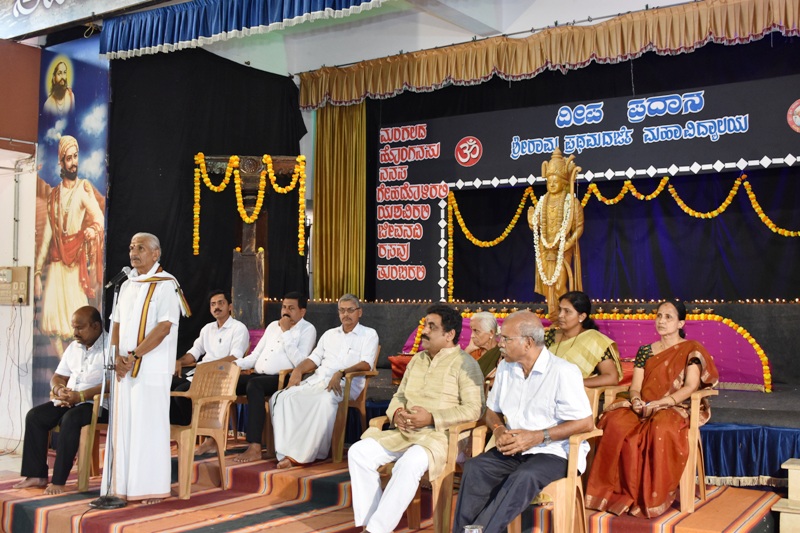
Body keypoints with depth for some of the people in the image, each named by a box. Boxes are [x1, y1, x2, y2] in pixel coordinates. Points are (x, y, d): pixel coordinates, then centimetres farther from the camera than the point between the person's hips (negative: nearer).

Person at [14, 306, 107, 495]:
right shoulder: (73, 347, 18)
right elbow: (58, 376, 20)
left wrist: (81, 396, -25)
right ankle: (37, 475, -7)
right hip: (69, 401, 8)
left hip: (97, 403, -8)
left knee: (70, 419, -33)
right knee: (35, 416, -11)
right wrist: (59, 389, -4)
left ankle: (59, 480, -26)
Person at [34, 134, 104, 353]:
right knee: (52, 321, -4)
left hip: (78, 260, -4)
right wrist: (38, 272, 8)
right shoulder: (54, 195, 14)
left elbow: (99, 216, -11)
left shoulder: (84, 188, 2)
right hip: (56, 261, 4)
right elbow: (47, 233, 12)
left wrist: (94, 228, -36)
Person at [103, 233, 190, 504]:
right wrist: (117, 357, -2)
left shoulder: (166, 284, -6)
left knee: (149, 426, -4)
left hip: (152, 368, -7)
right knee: (124, 424, 7)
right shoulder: (127, 285, 16)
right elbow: (117, 324, 15)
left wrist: (133, 356, -14)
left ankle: (152, 488, 3)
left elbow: (164, 327, -15)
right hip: (125, 368, 7)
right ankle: (124, 485, 14)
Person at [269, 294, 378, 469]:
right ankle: (287, 452, -27)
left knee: (326, 400, -40)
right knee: (281, 397, -21)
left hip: (345, 384, -5)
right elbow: (314, 359, 22)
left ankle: (302, 454, -36)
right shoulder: (329, 334, 28)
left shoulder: (369, 334, 10)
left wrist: (341, 373, -20)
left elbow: (366, 364, -5)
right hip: (317, 380, 6)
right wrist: (298, 370, 0)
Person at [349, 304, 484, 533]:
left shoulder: (465, 364, -4)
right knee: (359, 452, -12)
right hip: (405, 432, 7)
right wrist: (397, 412, -1)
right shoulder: (417, 360, 20)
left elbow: (473, 409, -13)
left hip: (441, 435, -7)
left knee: (409, 464, -36)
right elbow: (399, 396, 24)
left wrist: (431, 418, -21)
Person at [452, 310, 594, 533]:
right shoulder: (505, 368, 11)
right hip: (513, 449, 6)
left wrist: (537, 437, -18)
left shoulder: (563, 372, -10)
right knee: (474, 468, -23)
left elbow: (586, 423, -14)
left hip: (554, 452, -6)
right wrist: (499, 430, -2)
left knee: (523, 478, -36)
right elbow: (492, 410, 22)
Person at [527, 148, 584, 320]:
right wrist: (531, 218, -9)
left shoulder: (571, 202, -4)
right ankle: (553, 318, 13)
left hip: (563, 249, -5)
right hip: (545, 249, 5)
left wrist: (569, 242, -20)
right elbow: (535, 226, 12)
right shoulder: (543, 201, 10)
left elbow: (578, 227, -7)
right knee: (547, 284, 5)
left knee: (560, 284, -11)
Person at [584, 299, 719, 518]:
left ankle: (654, 498, -29)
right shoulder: (645, 351, 18)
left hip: (674, 409, -4)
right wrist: (636, 400, -14)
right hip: (643, 409, 4)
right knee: (616, 424, -30)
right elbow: (635, 386, 11)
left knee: (662, 429, -40)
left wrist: (658, 403, -18)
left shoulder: (691, 349, 6)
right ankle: (624, 493, -26)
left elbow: (690, 387, -7)